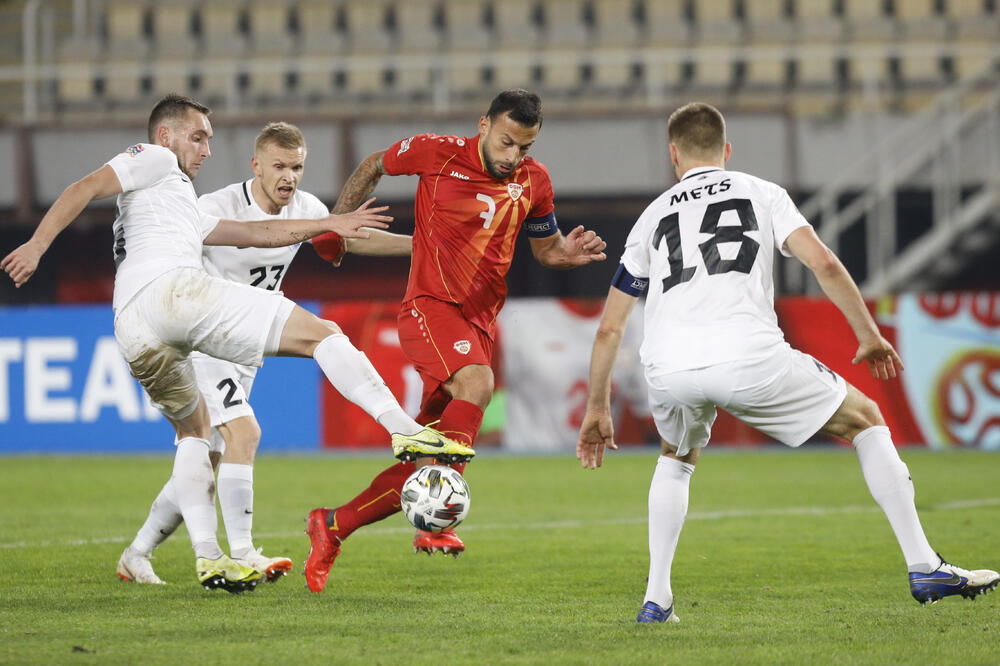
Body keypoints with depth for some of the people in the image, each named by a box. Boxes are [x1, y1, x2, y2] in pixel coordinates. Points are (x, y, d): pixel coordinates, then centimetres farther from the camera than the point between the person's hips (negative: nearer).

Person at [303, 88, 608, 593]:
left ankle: (332, 527, 21)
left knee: (421, 469, 6)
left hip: (478, 323, 6)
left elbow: (545, 248, 20)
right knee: (477, 383, -35)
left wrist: (570, 252, -3)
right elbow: (373, 168, 11)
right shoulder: (436, 154, -6)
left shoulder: (533, 182, 6)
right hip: (429, 306, -6)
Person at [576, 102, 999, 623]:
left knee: (678, 458, 35)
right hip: (749, 357, -3)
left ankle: (656, 600, 23)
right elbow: (823, 263, 4)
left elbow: (609, 328, 26)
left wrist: (597, 411, 35)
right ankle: (925, 569, 11)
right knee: (865, 419, 18)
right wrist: (869, 336, 15)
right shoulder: (761, 193, 20)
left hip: (667, 367, 3)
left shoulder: (654, 215, 27)